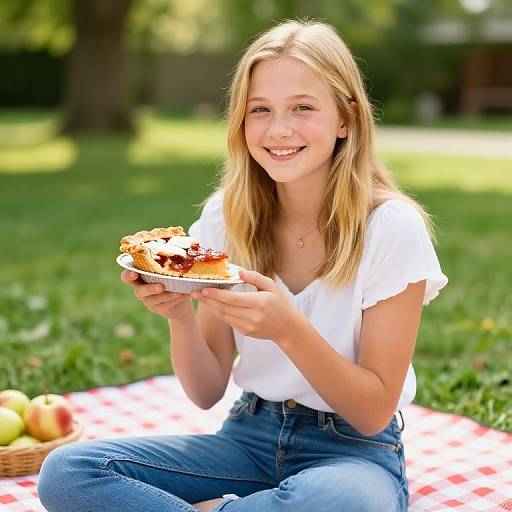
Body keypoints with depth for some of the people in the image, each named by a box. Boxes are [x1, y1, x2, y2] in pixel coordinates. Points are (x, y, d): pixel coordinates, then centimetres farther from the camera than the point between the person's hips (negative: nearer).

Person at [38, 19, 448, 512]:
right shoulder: (226, 216, -4)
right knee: (65, 471, -18)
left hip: (353, 449, -3)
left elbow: (375, 412, -13)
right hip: (250, 435, 3)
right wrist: (179, 315, -21)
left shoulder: (392, 228, -14)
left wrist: (289, 330, -29)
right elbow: (207, 392, 0)